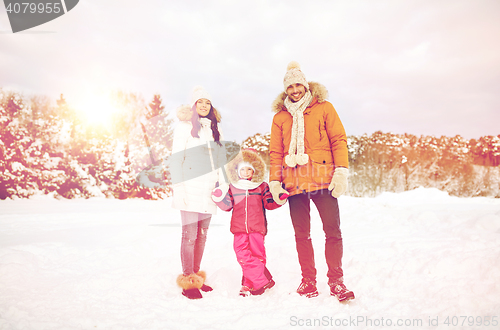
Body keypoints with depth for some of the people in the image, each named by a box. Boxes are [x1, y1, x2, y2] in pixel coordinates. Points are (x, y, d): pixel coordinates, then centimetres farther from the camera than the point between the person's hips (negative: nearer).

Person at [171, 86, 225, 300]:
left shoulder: (214, 128, 16)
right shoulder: (184, 126, -1)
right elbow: (176, 159, -5)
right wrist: (179, 188, -12)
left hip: (208, 189, 6)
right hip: (191, 188, -5)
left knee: (202, 234, 10)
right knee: (190, 234, -4)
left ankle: (196, 277, 20)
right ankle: (187, 282, 5)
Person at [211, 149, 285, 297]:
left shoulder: (261, 186, 5)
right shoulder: (232, 187, 8)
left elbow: (269, 203, 4)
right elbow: (228, 205, 9)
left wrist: (280, 198, -10)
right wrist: (220, 198, -8)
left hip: (257, 227, -1)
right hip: (239, 228, 2)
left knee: (257, 253, -1)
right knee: (242, 255, -2)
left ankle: (249, 284, 13)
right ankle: (262, 281, 7)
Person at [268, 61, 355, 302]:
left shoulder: (323, 108, 8)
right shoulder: (280, 117, 14)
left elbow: (339, 140, 2)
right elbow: (276, 152, 12)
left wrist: (341, 171, -8)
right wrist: (274, 181, 3)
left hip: (323, 180, -2)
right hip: (294, 183, 2)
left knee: (333, 232, -2)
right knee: (302, 235, 7)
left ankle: (336, 281, 11)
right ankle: (308, 280, 18)